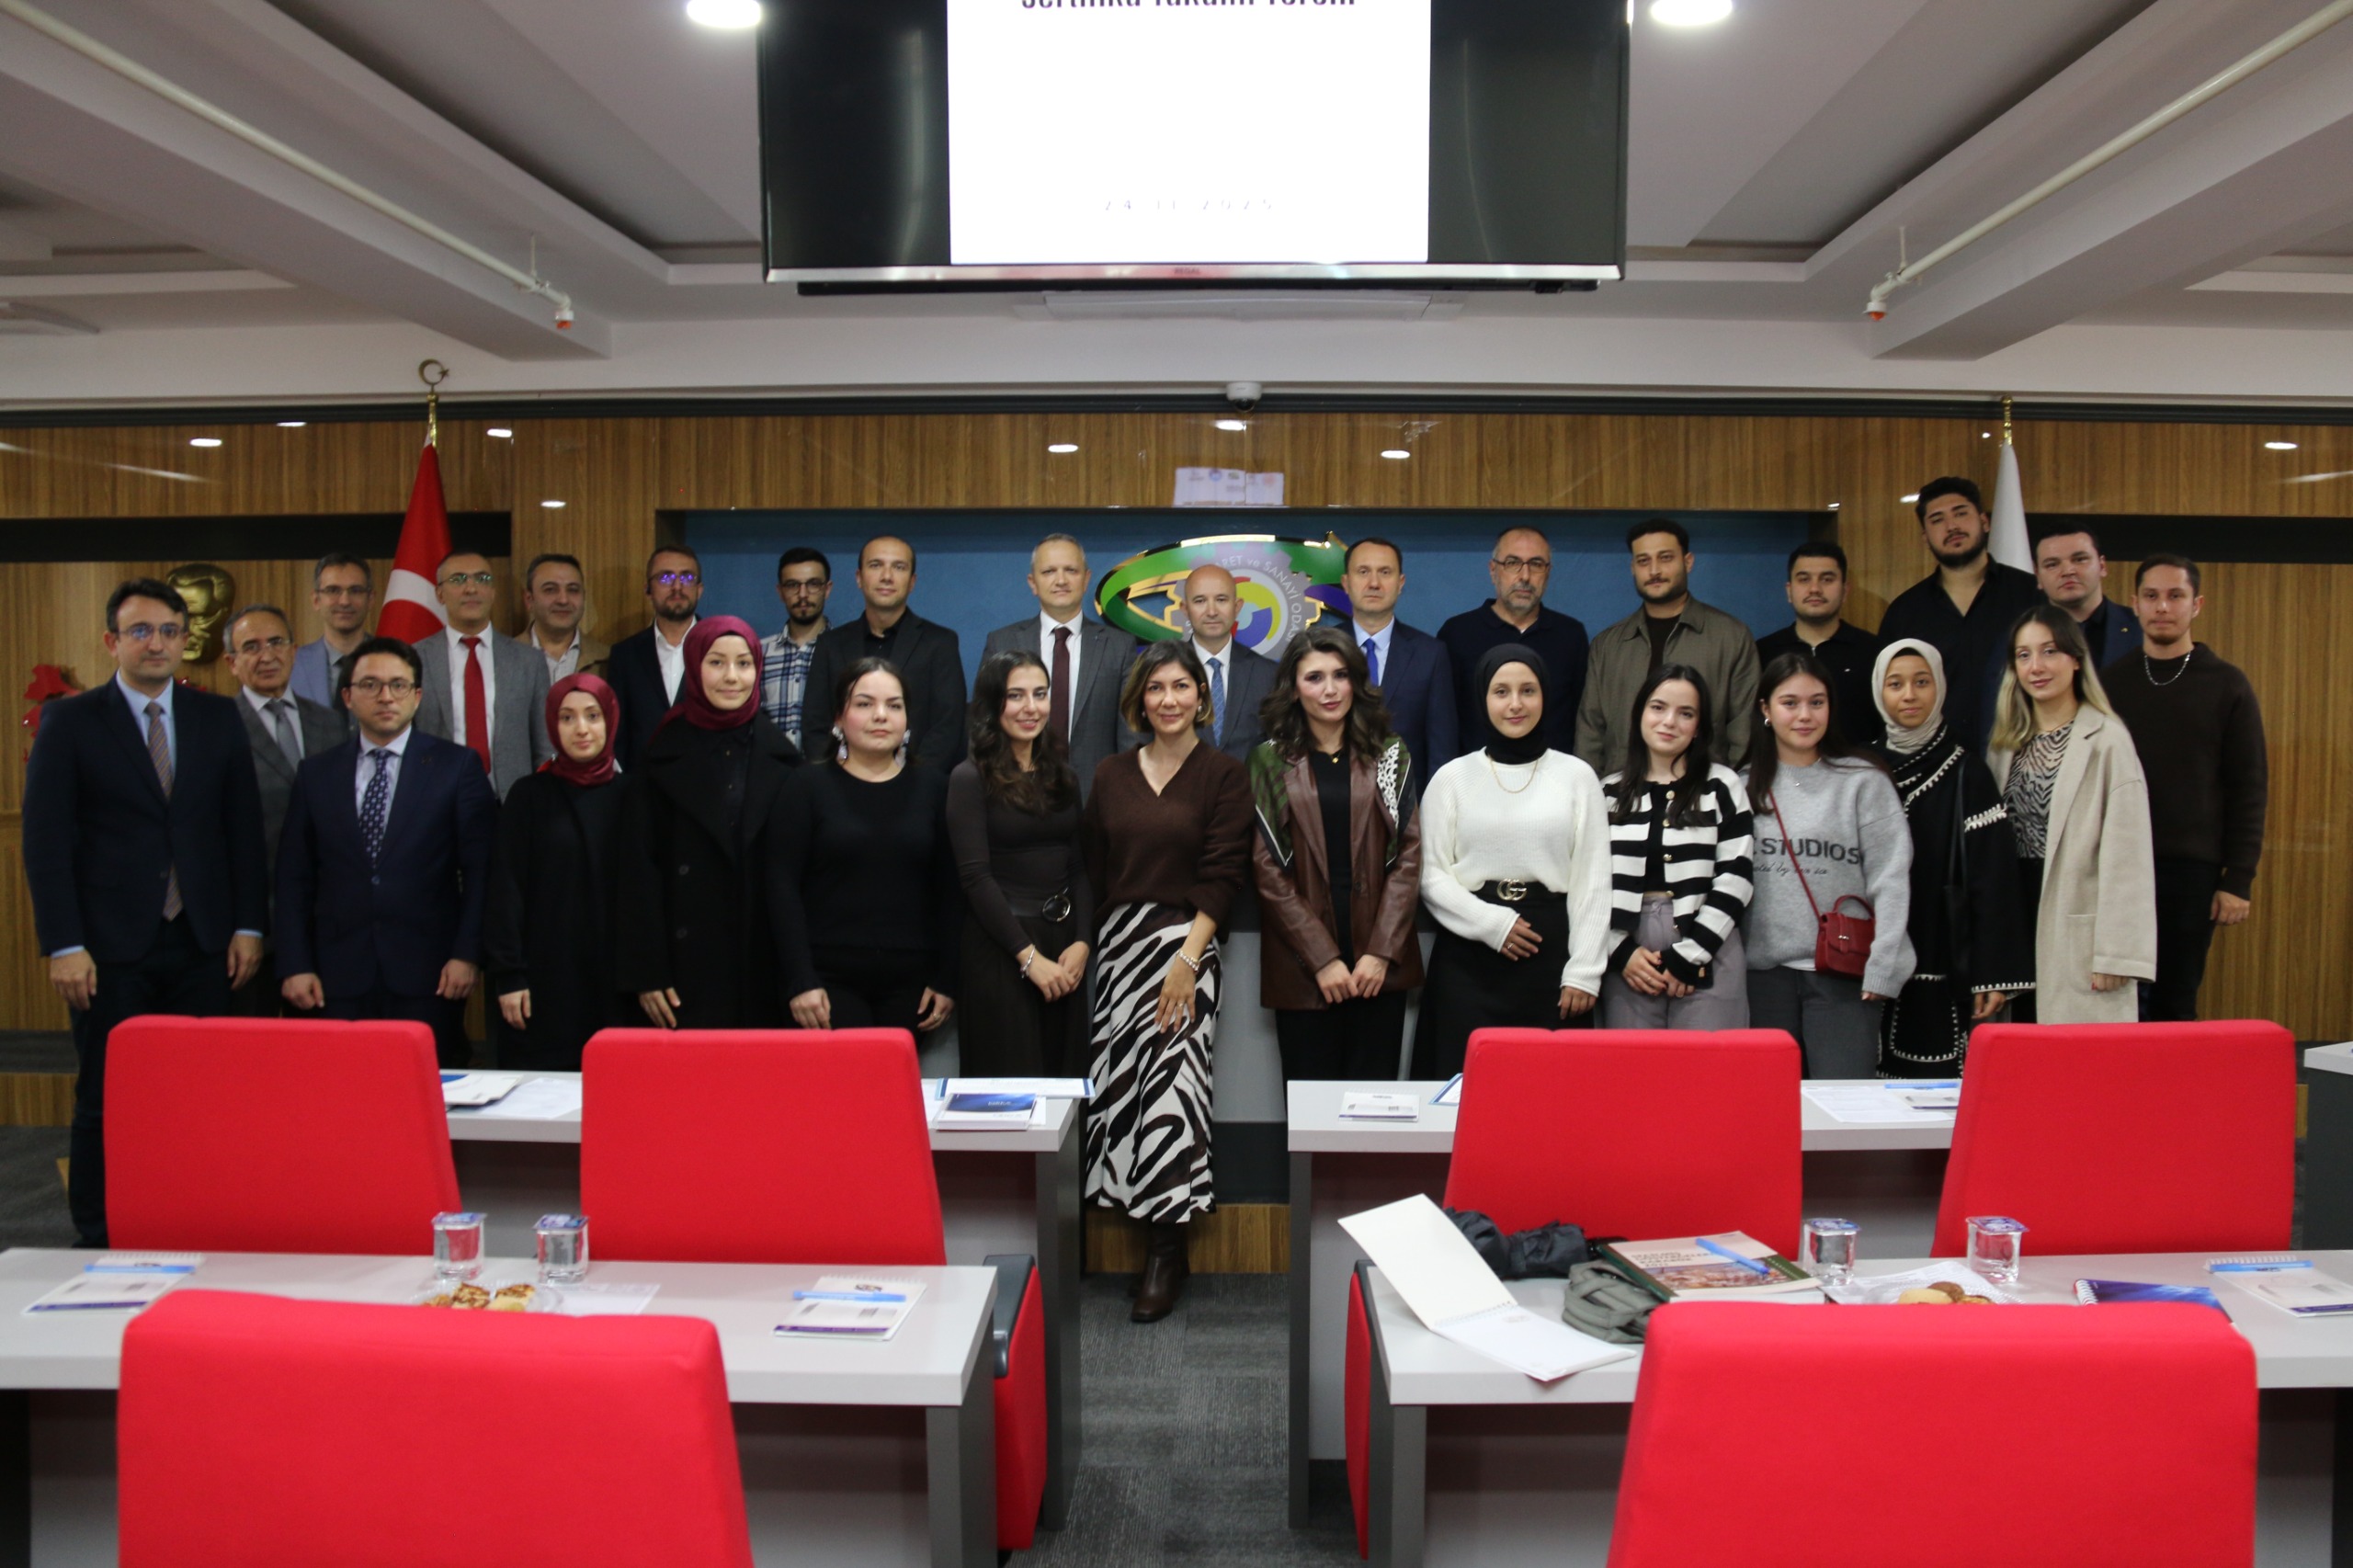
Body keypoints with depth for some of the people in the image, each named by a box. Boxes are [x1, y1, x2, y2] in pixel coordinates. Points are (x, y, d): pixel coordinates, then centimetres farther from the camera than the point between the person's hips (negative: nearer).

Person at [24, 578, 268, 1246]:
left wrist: (248, 926, 3)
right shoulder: (69, 721, 1)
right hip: (112, 947, -2)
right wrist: (64, 945, -9)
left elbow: (245, 828, 10)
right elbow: (45, 839, -3)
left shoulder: (218, 719, 9)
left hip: (203, 943, 2)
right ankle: (98, 1242, 16)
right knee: (105, 1104, 5)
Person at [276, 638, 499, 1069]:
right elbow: (294, 877, 10)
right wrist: (295, 965, 2)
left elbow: (480, 870, 0)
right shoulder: (317, 773, 12)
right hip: (338, 977, 2)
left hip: (427, 975, -2)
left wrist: (467, 954, -7)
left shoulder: (458, 766, 4)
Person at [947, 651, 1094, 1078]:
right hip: (1000, 950, -5)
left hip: (1064, 949, 5)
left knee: (1063, 1081, 8)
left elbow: (1079, 867, 9)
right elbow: (976, 876, -10)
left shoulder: (1061, 775, 12)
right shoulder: (971, 778, -4)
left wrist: (1082, 943, -5)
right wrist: (1028, 956, -13)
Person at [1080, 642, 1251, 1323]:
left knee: (1169, 1085, -8)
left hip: (1185, 942, -3)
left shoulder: (1224, 775, 1)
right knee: (1117, 1085, 2)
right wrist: (1085, 947, 3)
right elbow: (1091, 868, 12)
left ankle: (1167, 1253, 1)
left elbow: (1222, 875, -5)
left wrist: (1187, 959, -14)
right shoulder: (1111, 775, 12)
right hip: (1118, 943, 4)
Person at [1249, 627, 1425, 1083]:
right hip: (1302, 970, -1)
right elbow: (1267, 868, -1)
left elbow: (1409, 855, 3)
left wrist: (1382, 952, -8)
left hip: (1380, 964, 1)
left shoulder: (1389, 754, 8)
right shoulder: (1270, 760, 4)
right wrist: (1321, 959, -9)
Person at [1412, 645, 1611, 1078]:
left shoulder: (1577, 776, 6)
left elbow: (1592, 881, 3)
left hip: (1550, 952, 0)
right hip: (1468, 954, 0)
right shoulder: (1452, 777, 6)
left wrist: (1583, 973, -3)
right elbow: (1431, 875, 3)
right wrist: (1492, 923, -10)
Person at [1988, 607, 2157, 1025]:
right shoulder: (2008, 742, 12)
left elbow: (2126, 854, -12)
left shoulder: (2106, 740, -8)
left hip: (2080, 939, -6)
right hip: (2016, 927, 6)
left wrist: (2117, 954, -15)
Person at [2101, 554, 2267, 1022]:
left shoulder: (2226, 685, 3)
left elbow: (2250, 788, 1)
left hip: (2193, 868, -1)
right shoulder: (2109, 682, 6)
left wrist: (2239, 879, -5)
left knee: (2175, 1004, 5)